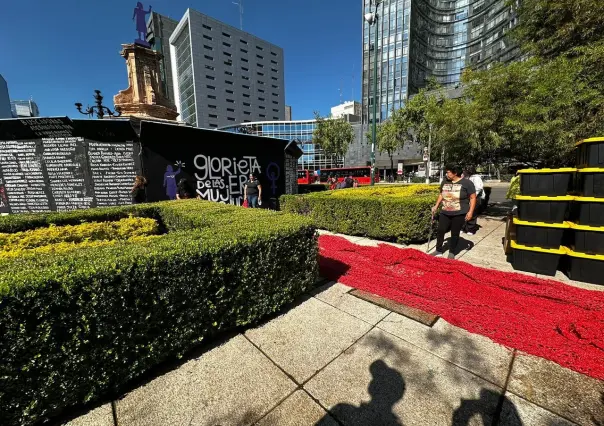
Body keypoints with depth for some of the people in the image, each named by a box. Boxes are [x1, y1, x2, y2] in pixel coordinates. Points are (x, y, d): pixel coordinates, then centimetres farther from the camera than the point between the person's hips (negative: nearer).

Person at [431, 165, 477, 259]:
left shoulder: (467, 183, -7)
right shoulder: (445, 182, 7)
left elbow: (473, 198, -5)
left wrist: (470, 211, -12)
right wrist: (436, 206, 14)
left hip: (459, 214, -4)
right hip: (445, 213, 4)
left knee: (455, 233, 5)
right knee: (440, 231, 2)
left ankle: (452, 253, 21)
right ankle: (438, 251, 16)